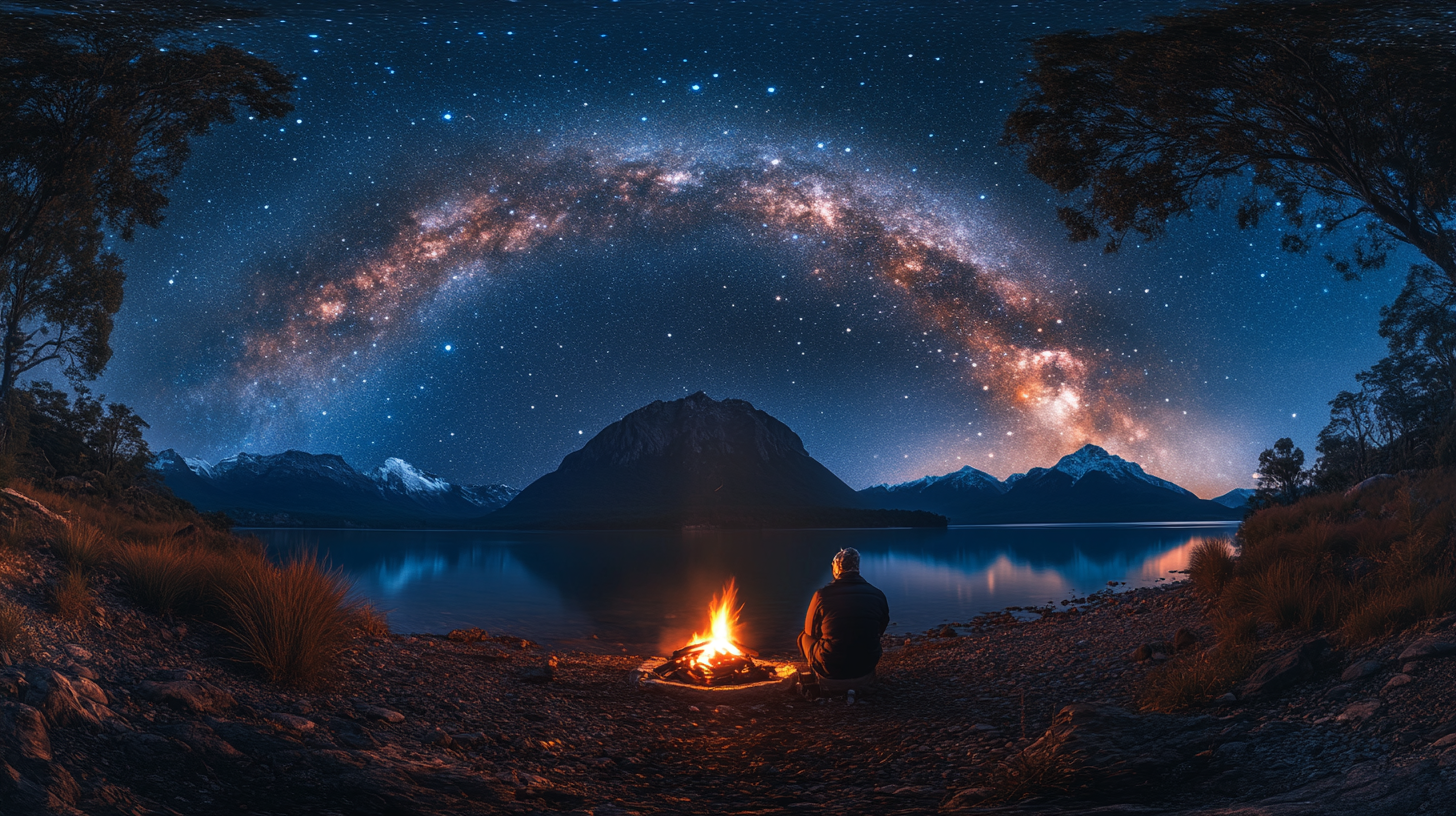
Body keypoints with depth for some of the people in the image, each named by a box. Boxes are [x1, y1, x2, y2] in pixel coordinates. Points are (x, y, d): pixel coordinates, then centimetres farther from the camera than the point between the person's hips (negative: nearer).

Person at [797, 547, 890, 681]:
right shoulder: (878, 595, -6)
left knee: (804, 636, 27)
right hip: (867, 667, 3)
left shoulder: (821, 595, -14)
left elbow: (811, 631, 3)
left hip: (828, 669, -3)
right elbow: (880, 631, 10)